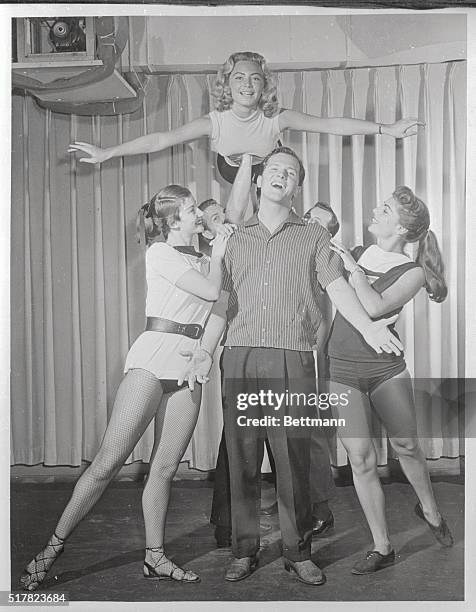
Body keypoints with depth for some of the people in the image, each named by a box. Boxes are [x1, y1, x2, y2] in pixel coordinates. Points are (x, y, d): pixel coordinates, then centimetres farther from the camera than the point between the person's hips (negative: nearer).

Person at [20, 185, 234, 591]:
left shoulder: (204, 261, 19)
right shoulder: (160, 253, -3)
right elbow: (211, 290, -10)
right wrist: (217, 254, 4)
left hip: (190, 367, 6)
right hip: (153, 358, -6)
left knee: (164, 469, 4)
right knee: (107, 462, -8)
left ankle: (155, 556, 14)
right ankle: (52, 549, 3)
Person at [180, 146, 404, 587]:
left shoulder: (313, 238, 12)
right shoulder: (237, 239, 17)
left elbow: (337, 286, -1)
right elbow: (224, 301, 13)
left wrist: (367, 327, -18)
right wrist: (205, 349, 0)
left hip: (292, 361, -1)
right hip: (240, 357, 2)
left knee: (293, 460, 0)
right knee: (242, 459, 3)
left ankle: (298, 552, 13)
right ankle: (244, 551, 14)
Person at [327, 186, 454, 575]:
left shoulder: (413, 272, -3)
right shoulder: (354, 253, 8)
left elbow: (375, 308, -20)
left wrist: (353, 270, -10)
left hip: (386, 368, -2)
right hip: (342, 371, 2)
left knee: (406, 446, 4)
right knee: (361, 458, -3)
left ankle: (429, 509, 37)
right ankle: (381, 548, 9)